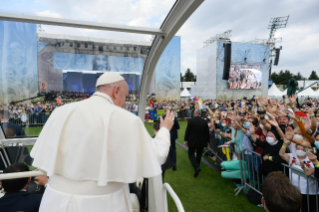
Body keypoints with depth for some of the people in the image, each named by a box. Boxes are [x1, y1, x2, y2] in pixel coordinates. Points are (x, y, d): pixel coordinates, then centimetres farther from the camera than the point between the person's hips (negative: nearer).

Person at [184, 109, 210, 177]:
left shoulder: (190, 120, -12)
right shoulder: (204, 122, -5)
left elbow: (187, 131, -10)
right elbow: (207, 132, 0)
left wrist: (186, 140, -1)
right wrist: (207, 141, 11)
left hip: (192, 141, -2)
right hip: (201, 142, 3)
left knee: (191, 154, 8)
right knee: (199, 155, 16)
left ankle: (196, 167, -11)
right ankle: (196, 167, 28)